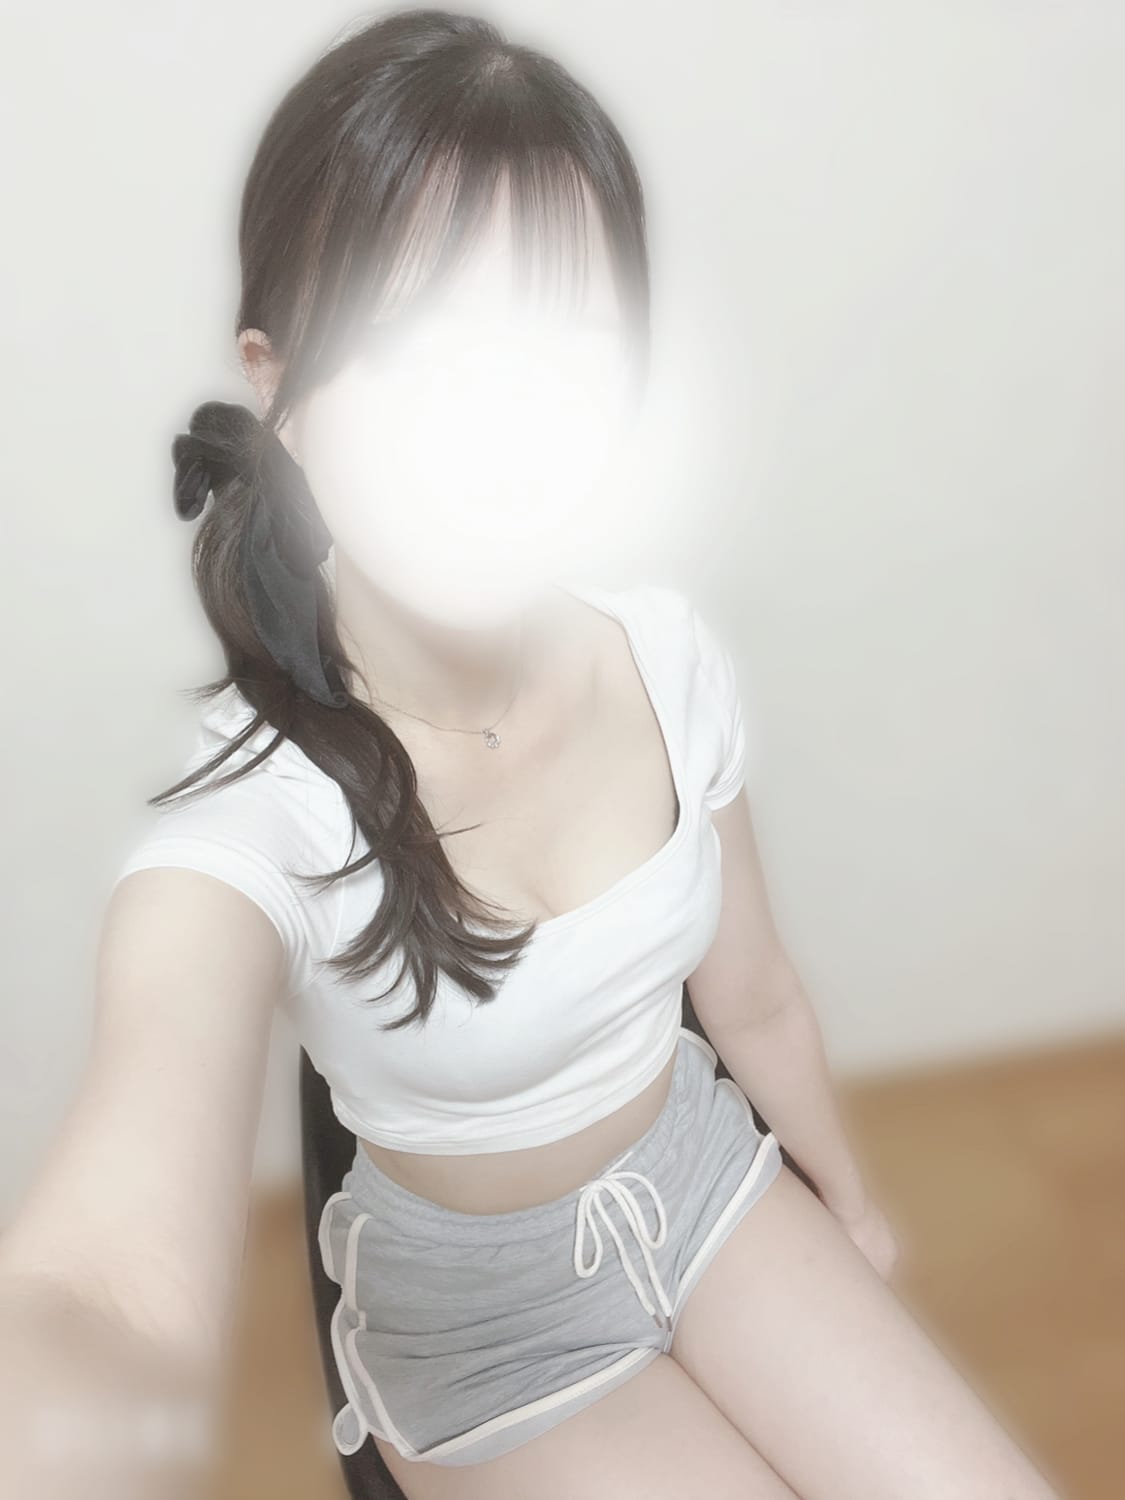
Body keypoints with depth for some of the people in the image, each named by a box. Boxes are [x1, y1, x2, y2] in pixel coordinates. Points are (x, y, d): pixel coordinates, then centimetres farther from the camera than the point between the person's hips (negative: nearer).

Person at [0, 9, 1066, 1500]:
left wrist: (853, 1203, 13)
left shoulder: (668, 652, -16)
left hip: (707, 1179, 4)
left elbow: (754, 1001, -1)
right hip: (482, 1310, -3)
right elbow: (132, 1264, -48)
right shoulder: (257, 818, -30)